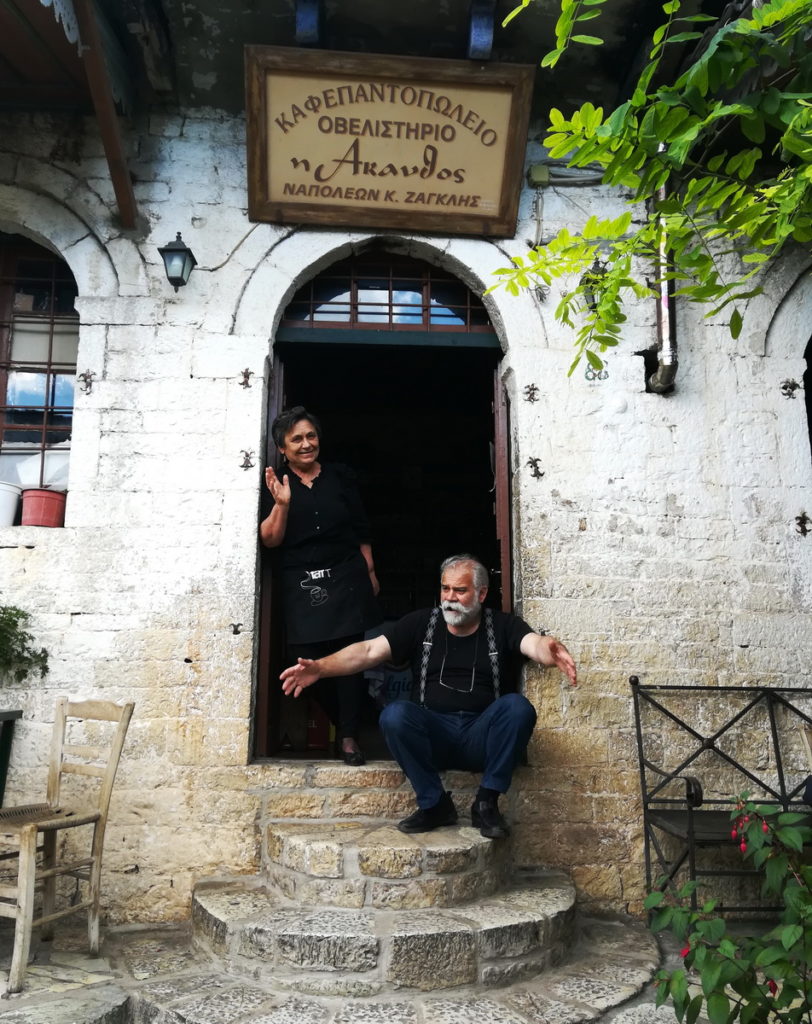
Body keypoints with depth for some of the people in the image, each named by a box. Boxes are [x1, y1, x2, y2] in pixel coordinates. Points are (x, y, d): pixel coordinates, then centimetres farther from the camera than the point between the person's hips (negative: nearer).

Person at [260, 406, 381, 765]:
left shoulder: (340, 476, 9)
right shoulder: (275, 484, 4)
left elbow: (361, 529, 13)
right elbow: (270, 539, -2)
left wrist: (370, 571, 10)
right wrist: (282, 504, -16)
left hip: (346, 578, 1)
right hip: (301, 585, -1)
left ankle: (349, 736, 4)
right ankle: (340, 722, 23)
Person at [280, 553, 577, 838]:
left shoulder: (502, 626, 4)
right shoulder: (421, 623, 7)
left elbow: (535, 643, -17)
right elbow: (369, 650, -2)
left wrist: (552, 650, -43)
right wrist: (320, 667, -19)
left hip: (483, 737, -1)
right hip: (432, 735, 1)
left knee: (517, 706, -29)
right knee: (394, 714, -28)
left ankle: (487, 803, -14)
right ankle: (434, 804, -10)